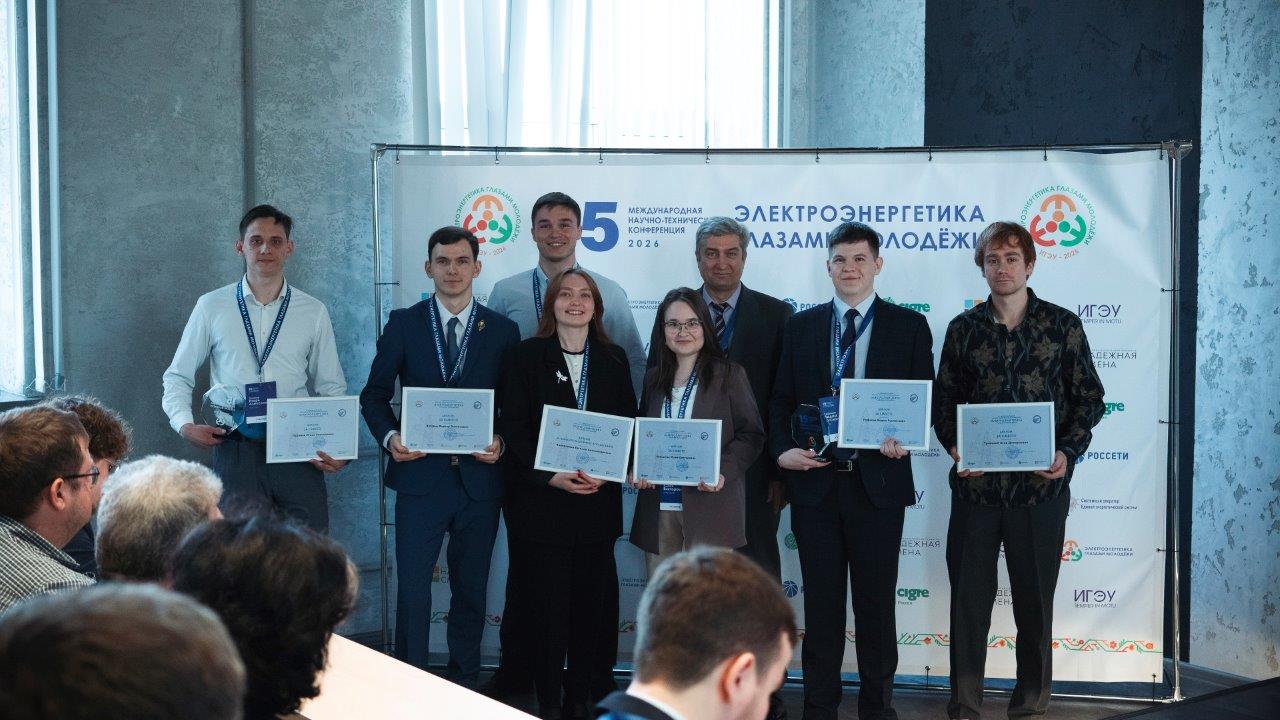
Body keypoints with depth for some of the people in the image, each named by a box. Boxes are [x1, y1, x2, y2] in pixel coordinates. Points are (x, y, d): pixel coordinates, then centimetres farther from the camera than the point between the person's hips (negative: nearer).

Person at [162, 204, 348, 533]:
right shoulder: (212, 307, 6)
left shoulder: (314, 312, 9)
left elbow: (332, 387, 12)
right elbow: (178, 376, 13)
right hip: (237, 450, -1)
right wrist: (184, 424, -4)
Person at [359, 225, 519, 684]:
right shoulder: (403, 324, 4)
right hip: (420, 473, -1)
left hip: (479, 478, 1)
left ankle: (464, 685, 22)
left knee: (471, 590, 10)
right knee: (412, 589, -3)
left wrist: (502, 441, -10)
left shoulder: (502, 331, 5)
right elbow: (375, 394, 7)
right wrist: (389, 436, -10)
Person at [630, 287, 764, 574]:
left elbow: (751, 434, -1)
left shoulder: (729, 375, 1)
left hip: (710, 506, -4)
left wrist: (724, 472, -17)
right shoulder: (654, 379, 14)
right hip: (659, 510, 4)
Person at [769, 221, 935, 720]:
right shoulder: (801, 326, 9)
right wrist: (783, 450, -9)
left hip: (878, 480, -1)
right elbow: (781, 400, 8)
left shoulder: (909, 326, 3)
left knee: (876, 602, 7)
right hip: (815, 481, 2)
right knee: (821, 603, 9)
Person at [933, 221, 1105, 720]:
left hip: (1041, 485, -1)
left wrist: (1068, 452, -10)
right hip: (976, 483, 1)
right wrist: (953, 446, -7)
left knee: (1034, 597, 8)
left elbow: (1089, 398, 4)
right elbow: (944, 400, 11)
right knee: (969, 595, 4)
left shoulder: (1062, 325, 3)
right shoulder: (963, 328, 7)